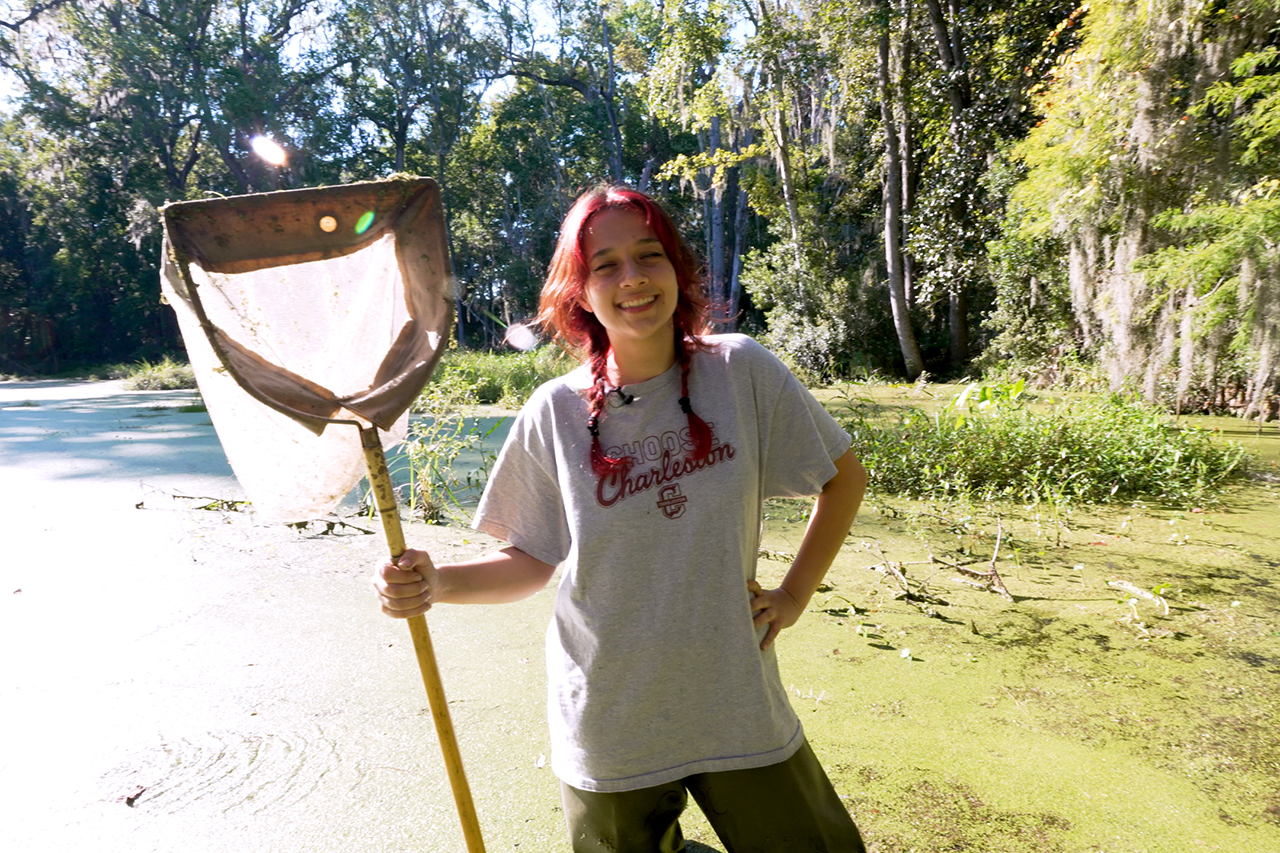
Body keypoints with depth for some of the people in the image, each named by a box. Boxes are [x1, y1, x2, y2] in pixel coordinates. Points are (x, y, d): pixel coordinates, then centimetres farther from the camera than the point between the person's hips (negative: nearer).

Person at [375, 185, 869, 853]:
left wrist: (794, 595, -2)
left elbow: (845, 476, 3)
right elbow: (531, 560, 0)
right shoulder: (554, 414, -8)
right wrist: (438, 583, -17)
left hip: (737, 708, 1)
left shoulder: (742, 372, -8)